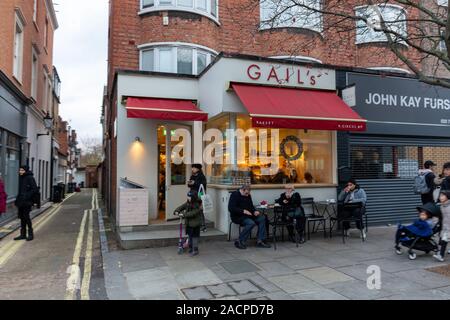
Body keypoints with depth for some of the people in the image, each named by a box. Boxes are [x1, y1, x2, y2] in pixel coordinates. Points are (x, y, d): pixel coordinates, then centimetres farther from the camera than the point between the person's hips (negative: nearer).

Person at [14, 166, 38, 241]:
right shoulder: (21, 178, 13)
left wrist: (27, 196, -20)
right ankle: (23, 234, 20)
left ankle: (30, 234, 7)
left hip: (27, 202, -8)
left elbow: (35, 190, -17)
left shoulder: (30, 178, -12)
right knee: (22, 217, 11)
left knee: (26, 217, -5)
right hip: (21, 202, 8)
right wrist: (17, 199, 14)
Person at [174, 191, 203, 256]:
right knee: (190, 236, 17)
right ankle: (191, 248, 32)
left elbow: (192, 213, -28)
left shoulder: (198, 205, -20)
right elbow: (182, 207, 4)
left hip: (195, 224, -7)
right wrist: (176, 211, -14)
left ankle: (195, 250, 10)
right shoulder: (188, 203, 2)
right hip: (189, 223, 7)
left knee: (195, 237, -1)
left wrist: (183, 215, -30)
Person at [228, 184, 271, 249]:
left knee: (262, 218, -12)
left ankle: (260, 241, -11)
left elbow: (251, 206, 22)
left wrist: (255, 211, -1)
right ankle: (239, 242, -20)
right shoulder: (235, 195, -11)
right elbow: (231, 208, -20)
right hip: (238, 216, -8)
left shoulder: (248, 195, 14)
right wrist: (243, 211, -27)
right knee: (251, 223, -32)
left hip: (248, 215, 8)